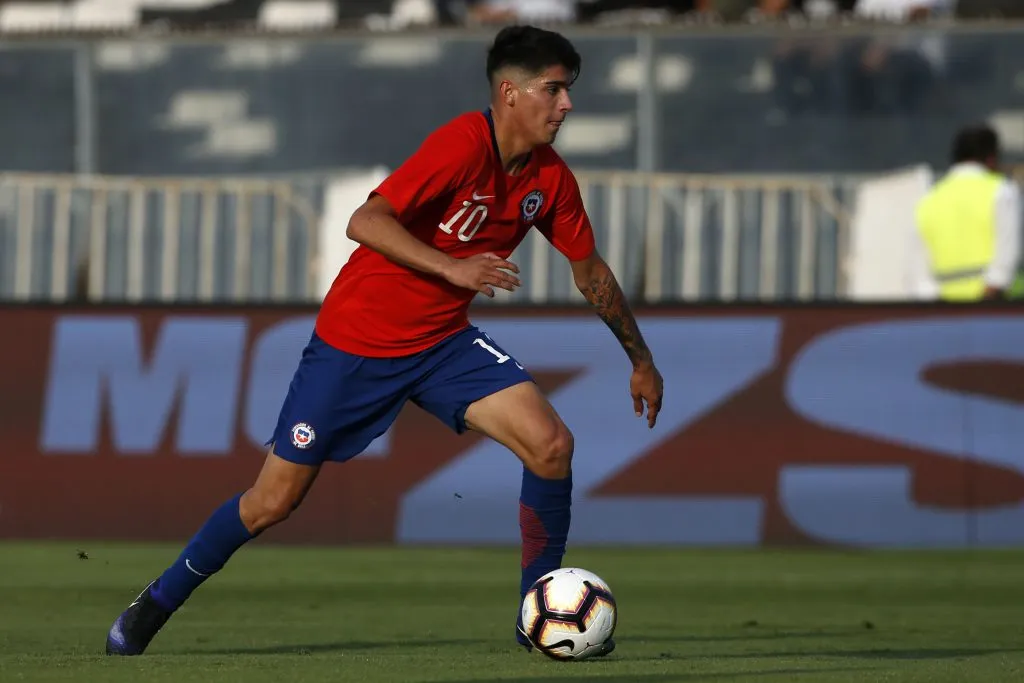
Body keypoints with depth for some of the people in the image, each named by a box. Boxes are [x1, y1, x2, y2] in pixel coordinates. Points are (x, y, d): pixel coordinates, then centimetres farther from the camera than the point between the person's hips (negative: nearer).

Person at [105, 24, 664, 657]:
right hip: (357, 339, -6)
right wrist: (453, 268, -39)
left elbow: (590, 269, 13)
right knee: (274, 501, 0)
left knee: (552, 444, -16)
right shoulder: (463, 145, -24)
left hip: (445, 342, 6)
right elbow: (365, 222, -31)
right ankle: (156, 604, 22)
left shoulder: (550, 178, -3)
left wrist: (641, 358, 19)